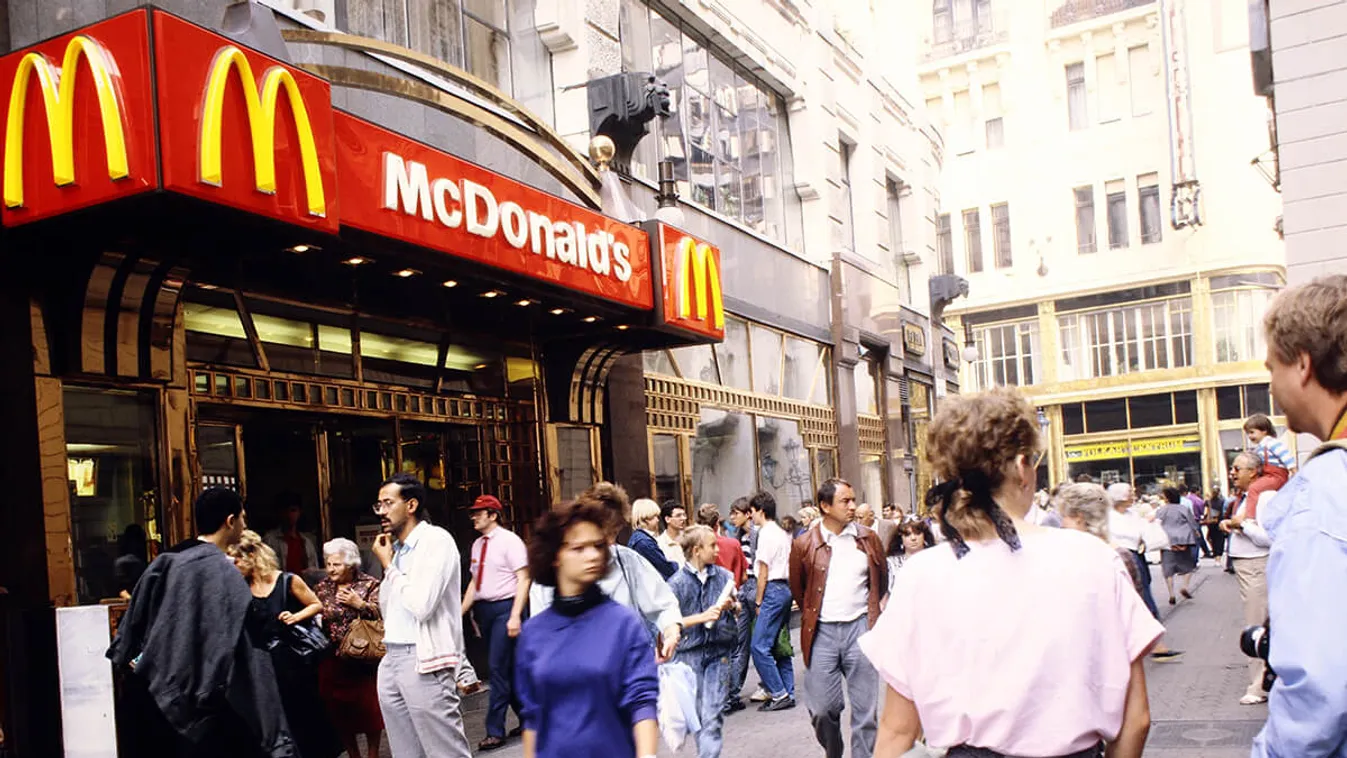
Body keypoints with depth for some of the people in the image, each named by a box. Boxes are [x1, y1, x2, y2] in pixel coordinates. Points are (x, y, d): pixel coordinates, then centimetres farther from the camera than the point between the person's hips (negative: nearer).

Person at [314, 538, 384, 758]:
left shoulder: (370, 585, -2)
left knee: (368, 708, 0)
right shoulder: (322, 587, 11)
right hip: (332, 660, 4)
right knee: (337, 710, 8)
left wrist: (359, 603, -18)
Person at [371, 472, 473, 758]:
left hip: (424, 661, -8)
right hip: (392, 659, 8)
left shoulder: (436, 540, -10)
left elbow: (421, 604, -20)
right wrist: (388, 564, 8)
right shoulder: (396, 547, 14)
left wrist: (388, 566, -8)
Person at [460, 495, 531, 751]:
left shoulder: (509, 540, -10)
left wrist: (515, 616, -21)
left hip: (504, 608, -8)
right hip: (484, 609, 8)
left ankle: (495, 731, -2)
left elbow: (523, 579, -13)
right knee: (506, 668, 14)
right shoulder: (477, 544, 12)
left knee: (499, 668, -8)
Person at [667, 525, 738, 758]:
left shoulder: (723, 575, 3)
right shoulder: (677, 583, -5)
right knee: (696, 713, 9)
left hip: (718, 652, 1)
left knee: (712, 716, -8)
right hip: (689, 653, -1)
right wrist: (703, 617, -18)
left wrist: (731, 605, -8)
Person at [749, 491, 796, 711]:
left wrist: (758, 601, -6)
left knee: (759, 646, -8)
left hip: (773, 590, -10)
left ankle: (779, 694, -8)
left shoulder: (766, 533, -10)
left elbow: (763, 571, -11)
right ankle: (788, 693, 13)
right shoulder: (783, 534, 17)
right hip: (786, 588, 10)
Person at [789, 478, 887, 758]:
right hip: (822, 631, -1)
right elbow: (797, 590, 12)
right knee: (821, 708, 3)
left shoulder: (869, 539, 4)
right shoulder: (805, 545, -1)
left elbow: (881, 583, 18)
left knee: (866, 708, 3)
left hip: (860, 627, 1)